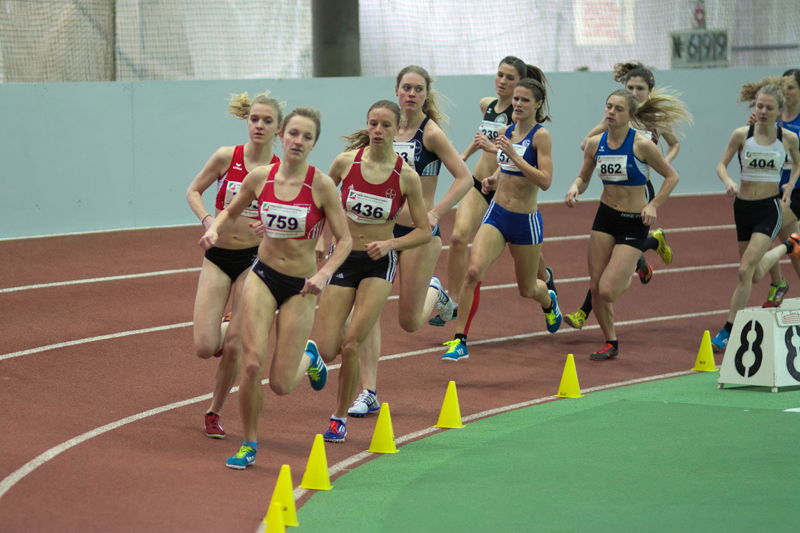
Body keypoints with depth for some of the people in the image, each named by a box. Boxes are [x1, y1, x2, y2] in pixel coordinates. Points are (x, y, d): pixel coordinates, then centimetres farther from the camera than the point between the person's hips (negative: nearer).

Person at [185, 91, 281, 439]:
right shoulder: (227, 157, -7)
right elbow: (193, 191, 5)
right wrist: (208, 220, -13)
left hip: (254, 258, -1)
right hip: (218, 257, 1)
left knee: (234, 348, -2)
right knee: (204, 348, -8)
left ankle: (215, 412, 20)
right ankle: (228, 332, 30)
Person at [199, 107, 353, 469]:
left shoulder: (321, 185, -13)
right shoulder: (260, 178, -5)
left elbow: (344, 240, -7)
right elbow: (231, 212, 14)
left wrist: (324, 274, -23)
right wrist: (214, 229, -7)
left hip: (301, 288, -2)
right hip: (262, 276, 2)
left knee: (281, 384, -1)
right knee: (252, 363, -14)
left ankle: (308, 357, 36)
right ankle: (249, 444, 8)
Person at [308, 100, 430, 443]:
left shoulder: (406, 176, -9)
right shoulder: (345, 162, -6)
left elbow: (424, 232, -2)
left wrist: (391, 244, -17)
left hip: (379, 263, -2)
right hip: (342, 258, 2)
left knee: (352, 346, -12)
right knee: (324, 351, -5)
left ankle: (340, 417, 9)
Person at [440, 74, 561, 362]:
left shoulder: (540, 135, -13)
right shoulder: (506, 131, 5)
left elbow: (545, 181, -23)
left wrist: (513, 154, -26)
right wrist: (493, 178, 1)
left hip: (525, 220, -4)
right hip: (496, 214, 4)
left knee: (527, 289, 16)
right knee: (473, 271, -20)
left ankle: (549, 301, 54)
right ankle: (460, 340, -15)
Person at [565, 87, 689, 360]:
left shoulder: (642, 145, -15)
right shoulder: (595, 143, -2)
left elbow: (671, 177, -4)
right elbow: (584, 177, 13)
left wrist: (653, 205, -14)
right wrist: (575, 188, -9)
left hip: (634, 222, -5)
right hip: (605, 215, 5)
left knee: (607, 291, -12)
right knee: (595, 288, 3)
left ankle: (627, 279, 25)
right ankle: (610, 343, 24)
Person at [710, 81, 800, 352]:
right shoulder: (742, 135, -7)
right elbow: (721, 164, 0)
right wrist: (729, 183, -21)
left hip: (770, 208, -3)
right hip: (743, 206, 3)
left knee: (745, 270, -17)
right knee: (754, 275, 17)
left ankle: (727, 332, -13)